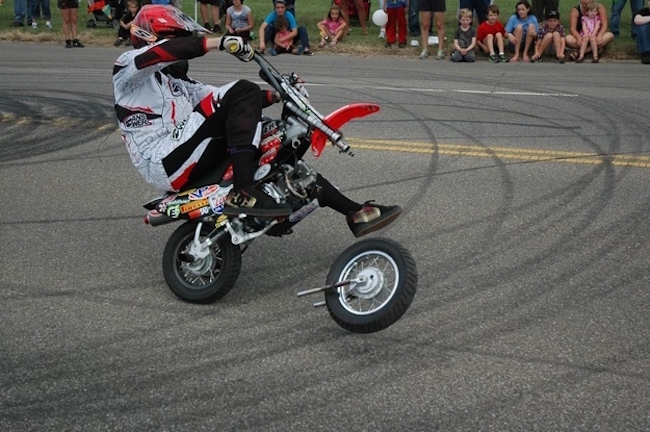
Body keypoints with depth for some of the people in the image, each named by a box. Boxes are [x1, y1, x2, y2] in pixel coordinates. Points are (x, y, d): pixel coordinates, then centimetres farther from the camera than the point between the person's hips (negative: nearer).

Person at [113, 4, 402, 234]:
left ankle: (355, 213, 15)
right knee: (243, 90, -19)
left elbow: (222, 100, 20)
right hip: (166, 164, -9)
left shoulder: (180, 86, 28)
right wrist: (218, 43, -25)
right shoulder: (127, 68, 3)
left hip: (186, 161, 9)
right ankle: (242, 192, -30)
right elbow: (163, 51, -20)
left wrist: (277, 95, 7)